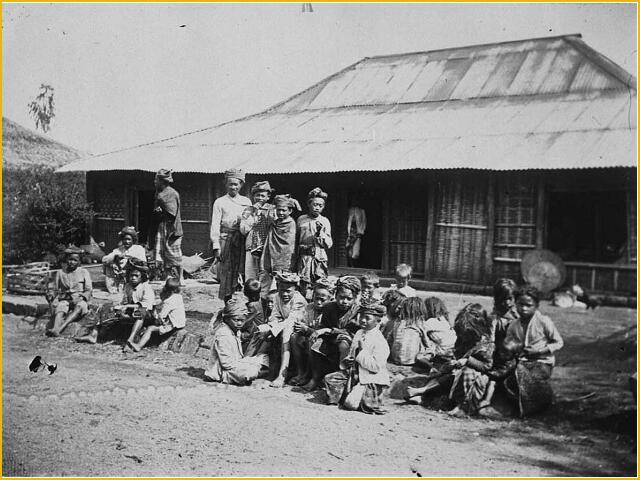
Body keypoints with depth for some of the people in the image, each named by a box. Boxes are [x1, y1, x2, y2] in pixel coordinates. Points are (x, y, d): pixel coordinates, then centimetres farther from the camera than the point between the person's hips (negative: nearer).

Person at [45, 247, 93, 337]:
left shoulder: (84, 272, 8)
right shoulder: (60, 273, 13)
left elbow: (89, 290, 1)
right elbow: (55, 290, 17)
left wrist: (81, 297, -19)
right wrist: (51, 294, -7)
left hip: (80, 300, -2)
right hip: (64, 300, 2)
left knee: (80, 306, -36)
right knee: (60, 307, -33)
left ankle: (58, 329, -52)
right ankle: (55, 330, -59)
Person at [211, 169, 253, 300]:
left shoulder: (247, 202, 15)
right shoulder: (220, 202, 8)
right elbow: (215, 226, 2)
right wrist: (216, 247, -8)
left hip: (243, 241, 2)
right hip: (226, 241, -2)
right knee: (227, 276, -2)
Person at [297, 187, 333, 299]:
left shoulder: (325, 221, 7)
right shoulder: (301, 219, 8)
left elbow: (329, 244, 3)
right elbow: (296, 240, 13)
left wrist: (320, 231, -11)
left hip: (320, 258, 0)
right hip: (304, 258, 0)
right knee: (305, 288, -6)